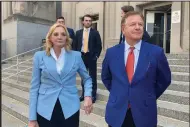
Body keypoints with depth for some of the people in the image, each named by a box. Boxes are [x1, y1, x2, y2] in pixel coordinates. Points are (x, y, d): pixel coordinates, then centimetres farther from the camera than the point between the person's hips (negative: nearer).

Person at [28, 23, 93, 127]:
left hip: (70, 110, 1)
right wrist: (32, 118, -3)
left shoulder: (76, 56, 0)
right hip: (45, 110, 0)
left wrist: (88, 96, -8)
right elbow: (34, 87, 0)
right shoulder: (39, 56, -1)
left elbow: (87, 78, 12)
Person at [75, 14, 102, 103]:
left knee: (93, 77, 4)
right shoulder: (78, 32, 8)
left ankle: (93, 95, 14)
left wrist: (96, 56, -10)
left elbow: (99, 46, -2)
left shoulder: (95, 32, 0)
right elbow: (76, 45, 10)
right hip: (81, 56, 3)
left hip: (91, 57, -3)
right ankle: (83, 94, 23)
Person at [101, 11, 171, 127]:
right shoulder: (111, 52, -1)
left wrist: (149, 98, 3)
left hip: (144, 114, -1)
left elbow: (164, 80, 5)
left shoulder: (156, 52, -7)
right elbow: (106, 77, 14)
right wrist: (116, 94, 6)